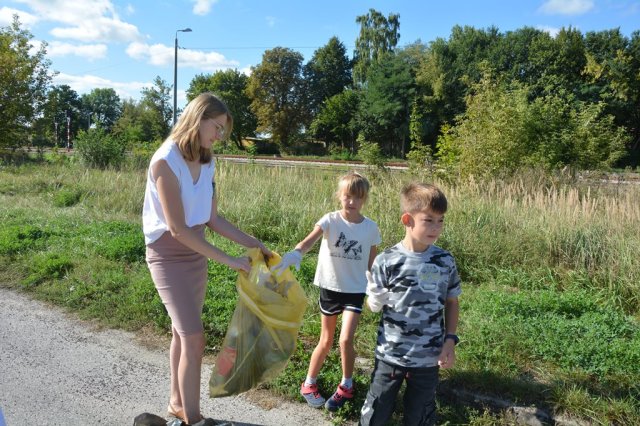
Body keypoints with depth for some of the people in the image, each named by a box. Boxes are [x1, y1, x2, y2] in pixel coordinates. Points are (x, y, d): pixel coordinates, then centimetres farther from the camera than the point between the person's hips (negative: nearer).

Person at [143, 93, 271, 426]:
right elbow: (177, 228, -23)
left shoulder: (206, 163, 2)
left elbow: (212, 219, 5)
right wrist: (228, 260, -23)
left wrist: (251, 243, -1)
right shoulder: (166, 161, -20)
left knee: (182, 332, 16)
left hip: (196, 254, 7)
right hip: (168, 256, -7)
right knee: (194, 337, -9)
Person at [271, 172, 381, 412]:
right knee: (326, 342, 10)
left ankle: (346, 387, 17)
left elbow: (372, 263, 6)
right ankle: (309, 385, 32)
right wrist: (296, 253, -52)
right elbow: (310, 239, -31)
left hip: (355, 290, 1)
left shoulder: (370, 228, -4)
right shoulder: (330, 221, -12)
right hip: (330, 288, 0)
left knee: (346, 340, -9)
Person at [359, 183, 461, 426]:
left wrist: (450, 340, -2)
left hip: (429, 358, 2)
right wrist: (376, 299, -27)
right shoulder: (386, 261, -14)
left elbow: (451, 302, 7)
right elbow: (373, 305, -4)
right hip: (390, 354, -2)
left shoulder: (446, 261, -6)